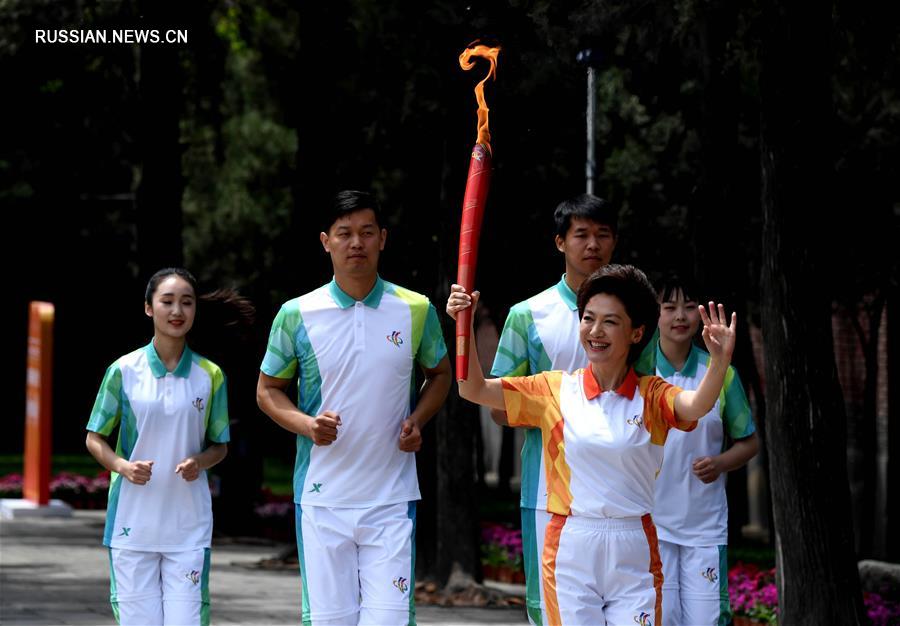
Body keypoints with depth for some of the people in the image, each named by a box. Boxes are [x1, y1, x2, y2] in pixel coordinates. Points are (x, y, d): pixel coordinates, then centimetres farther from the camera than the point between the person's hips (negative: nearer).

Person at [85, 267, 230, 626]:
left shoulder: (210, 376, 4)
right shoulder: (124, 371, 0)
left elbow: (220, 446, 13)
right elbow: (94, 439, 7)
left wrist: (199, 462, -9)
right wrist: (122, 465, -13)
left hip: (189, 525, 1)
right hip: (133, 520, -1)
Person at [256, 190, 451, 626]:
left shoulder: (416, 311, 2)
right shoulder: (297, 315, 0)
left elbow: (440, 374, 17)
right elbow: (268, 390, 9)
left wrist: (417, 421, -3)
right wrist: (306, 424, -11)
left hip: (392, 497, 0)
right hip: (322, 499, 0)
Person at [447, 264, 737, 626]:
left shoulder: (651, 395, 2)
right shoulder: (556, 390, 5)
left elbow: (696, 407, -19)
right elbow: (474, 389, 2)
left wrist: (719, 362, -38)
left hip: (634, 555, 0)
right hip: (571, 551, 0)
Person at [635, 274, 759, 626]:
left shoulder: (720, 373, 4)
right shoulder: (636, 370, -1)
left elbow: (748, 442, 11)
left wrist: (720, 463, -9)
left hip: (705, 526, 1)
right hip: (651, 523, -1)